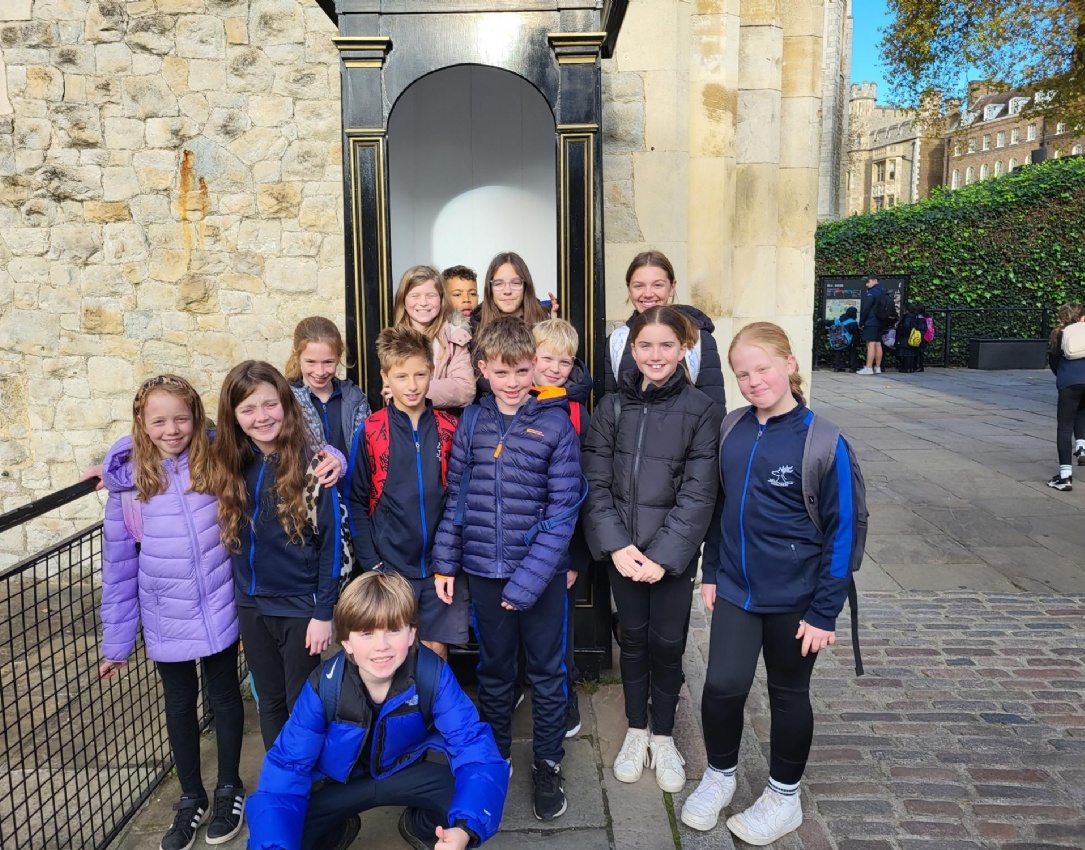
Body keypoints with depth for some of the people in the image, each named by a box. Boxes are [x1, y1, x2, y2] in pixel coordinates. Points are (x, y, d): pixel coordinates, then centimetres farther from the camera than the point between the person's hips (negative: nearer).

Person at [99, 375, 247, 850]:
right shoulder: (126, 476, -7)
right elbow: (118, 562, -2)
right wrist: (116, 640, 2)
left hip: (217, 609, -1)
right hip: (164, 618, 1)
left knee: (224, 695, 15)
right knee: (179, 703, 18)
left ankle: (229, 789, 38)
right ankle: (191, 797, 39)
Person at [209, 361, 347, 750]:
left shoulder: (311, 466, -15)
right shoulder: (227, 463, -2)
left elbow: (331, 541, -12)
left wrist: (324, 612, -11)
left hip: (301, 605, -4)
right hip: (250, 604, 4)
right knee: (269, 701, 19)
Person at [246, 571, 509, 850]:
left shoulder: (433, 675, -26)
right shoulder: (324, 685, -24)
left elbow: (473, 743, -30)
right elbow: (286, 769, -24)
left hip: (406, 773, -1)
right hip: (338, 782, 1)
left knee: (477, 794, -28)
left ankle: (420, 825, 8)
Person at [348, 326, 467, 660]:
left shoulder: (449, 429, 1)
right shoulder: (370, 431, -4)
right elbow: (357, 501, -1)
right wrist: (371, 563, -5)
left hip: (440, 564, 1)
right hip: (390, 566, -1)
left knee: (436, 649, 9)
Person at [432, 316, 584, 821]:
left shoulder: (556, 423, -9)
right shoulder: (472, 421, 0)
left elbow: (563, 510, -12)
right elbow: (457, 496, 6)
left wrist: (529, 579, -16)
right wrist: (446, 563, 3)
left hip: (541, 574, -2)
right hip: (483, 572, 3)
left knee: (547, 674, 12)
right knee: (493, 671, 18)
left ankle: (548, 765, 31)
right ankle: (494, 758, 37)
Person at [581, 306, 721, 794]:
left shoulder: (701, 411, -7)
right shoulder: (611, 407, 1)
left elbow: (698, 493, -9)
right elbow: (596, 484, -1)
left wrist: (663, 555, -15)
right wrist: (616, 545, -12)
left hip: (675, 552, -2)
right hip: (622, 548, 2)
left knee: (667, 643, 8)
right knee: (633, 640, 14)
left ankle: (663, 737, 30)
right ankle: (636, 732, 33)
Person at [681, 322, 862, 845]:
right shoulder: (731, 433, -1)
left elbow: (843, 529, -11)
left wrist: (825, 611, -11)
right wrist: (711, 573, 10)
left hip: (794, 600, -3)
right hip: (735, 591, 3)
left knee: (788, 696, 13)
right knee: (722, 685, 0)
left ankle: (784, 797, 36)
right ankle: (719, 776, 29)